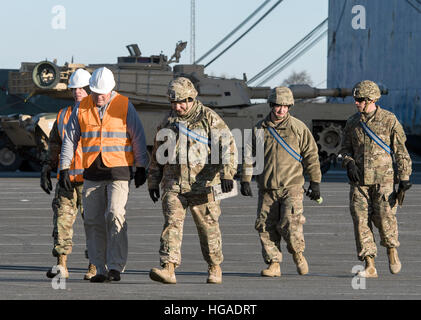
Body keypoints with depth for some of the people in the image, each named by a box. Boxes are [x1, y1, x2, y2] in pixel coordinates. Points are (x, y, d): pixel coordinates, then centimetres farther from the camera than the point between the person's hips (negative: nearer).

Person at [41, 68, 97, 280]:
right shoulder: (63, 116, 16)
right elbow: (53, 146, 21)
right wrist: (46, 171, 13)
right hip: (67, 177, 4)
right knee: (62, 217, -4)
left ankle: (94, 266, 5)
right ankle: (61, 265, -3)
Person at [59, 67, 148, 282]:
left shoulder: (124, 106, -2)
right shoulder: (81, 108, 5)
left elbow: (138, 137, 2)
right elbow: (70, 139, 10)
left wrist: (141, 167, 0)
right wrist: (64, 168, 4)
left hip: (119, 170, -3)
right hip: (92, 173, 3)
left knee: (115, 214, -18)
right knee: (93, 221, 1)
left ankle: (115, 266, -16)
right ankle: (101, 270, 7)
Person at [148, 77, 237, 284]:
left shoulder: (209, 118, -2)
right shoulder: (168, 122, 12)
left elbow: (228, 145, -9)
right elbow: (158, 155, 22)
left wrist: (227, 174, -21)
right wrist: (153, 181, 21)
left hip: (202, 185, -3)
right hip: (173, 185, 3)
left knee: (208, 227, 5)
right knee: (172, 223, -12)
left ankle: (214, 268, 23)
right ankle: (168, 268, -21)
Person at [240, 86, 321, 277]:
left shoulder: (298, 128, 1)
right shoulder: (259, 129, 7)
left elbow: (311, 155, 5)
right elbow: (248, 156, 12)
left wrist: (315, 182, 2)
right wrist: (245, 181, 6)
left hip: (292, 186, -3)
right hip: (267, 189, 3)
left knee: (290, 224, -17)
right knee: (266, 227, 0)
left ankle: (297, 253, 8)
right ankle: (273, 264, 9)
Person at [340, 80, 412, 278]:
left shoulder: (389, 120, -1)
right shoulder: (353, 123, 10)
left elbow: (401, 150, 1)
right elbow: (345, 149, 19)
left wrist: (404, 177, -4)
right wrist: (349, 164, -3)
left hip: (383, 179, -4)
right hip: (359, 180, 4)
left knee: (384, 216, -13)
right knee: (361, 220, -4)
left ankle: (392, 251, 17)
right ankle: (369, 266, -1)